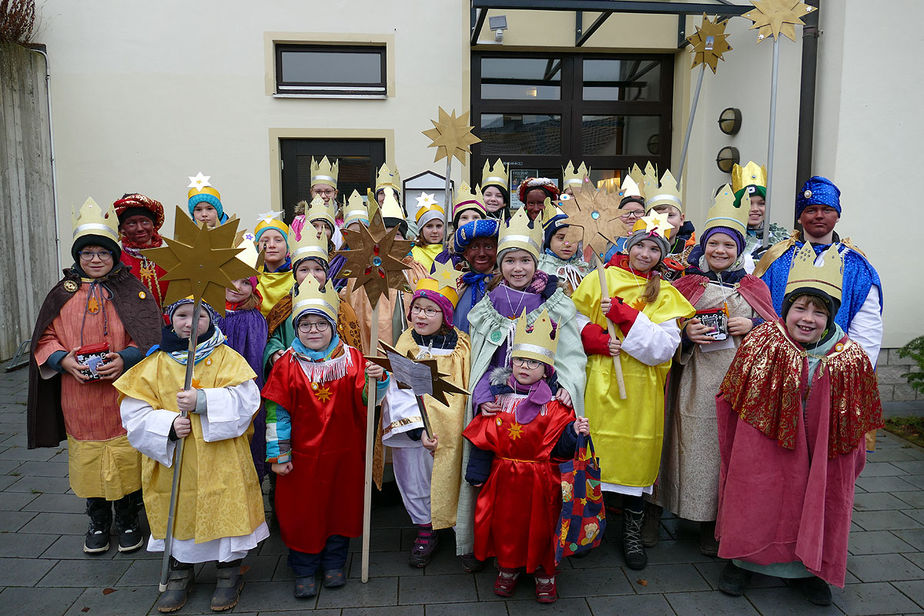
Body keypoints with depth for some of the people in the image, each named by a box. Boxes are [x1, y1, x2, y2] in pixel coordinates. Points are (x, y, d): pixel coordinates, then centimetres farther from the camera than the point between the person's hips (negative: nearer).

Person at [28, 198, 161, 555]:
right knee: (88, 460, 11)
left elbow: (149, 337, -3)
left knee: (126, 459, 5)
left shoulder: (132, 292, 0)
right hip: (79, 399, 2)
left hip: (123, 394, -2)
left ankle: (127, 519, 25)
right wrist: (64, 359, -11)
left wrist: (125, 359, -19)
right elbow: (45, 338, 8)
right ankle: (98, 522, 31)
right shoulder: (63, 294, 7)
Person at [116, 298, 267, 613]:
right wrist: (167, 425, -19)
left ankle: (229, 571, 29)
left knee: (225, 512, 5)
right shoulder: (155, 364, 3)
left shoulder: (227, 358, -3)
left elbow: (245, 399, -15)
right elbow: (134, 411, -2)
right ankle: (180, 573, 37)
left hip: (221, 461, -2)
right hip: (173, 463, 2)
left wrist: (202, 401, -26)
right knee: (178, 514, 13)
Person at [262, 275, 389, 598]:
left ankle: (334, 563, 36)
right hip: (303, 455, -1)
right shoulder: (287, 365, -5)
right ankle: (304, 570, 31)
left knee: (341, 505, 15)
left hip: (344, 452, 1)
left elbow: (365, 400, -7)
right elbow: (277, 412, -4)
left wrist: (376, 380, -28)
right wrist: (278, 454, -5)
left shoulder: (351, 358, -3)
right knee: (302, 510, 10)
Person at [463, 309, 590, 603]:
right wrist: (477, 472, 3)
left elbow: (558, 446, -9)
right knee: (506, 522, 14)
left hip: (540, 478, -2)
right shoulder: (499, 396, -2)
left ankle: (544, 573, 34)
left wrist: (574, 432, -27)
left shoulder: (554, 403, -8)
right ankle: (508, 567, 38)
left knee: (541, 525, 10)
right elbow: (484, 437, 2)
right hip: (503, 476, 2)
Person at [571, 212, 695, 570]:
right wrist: (595, 339, -14)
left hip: (639, 392, 1)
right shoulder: (601, 278, 5)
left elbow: (663, 349, -6)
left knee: (636, 459, 7)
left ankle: (632, 534, 28)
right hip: (598, 384, -1)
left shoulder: (665, 295, 6)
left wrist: (622, 315, -16)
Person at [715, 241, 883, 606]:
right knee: (756, 498, 6)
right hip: (762, 451, -1)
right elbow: (732, 402, -5)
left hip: (820, 456, 2)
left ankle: (807, 569, 35)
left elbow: (853, 425, 1)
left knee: (816, 502, 10)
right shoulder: (762, 343, -13)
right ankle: (742, 560, 29)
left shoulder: (849, 360, -9)